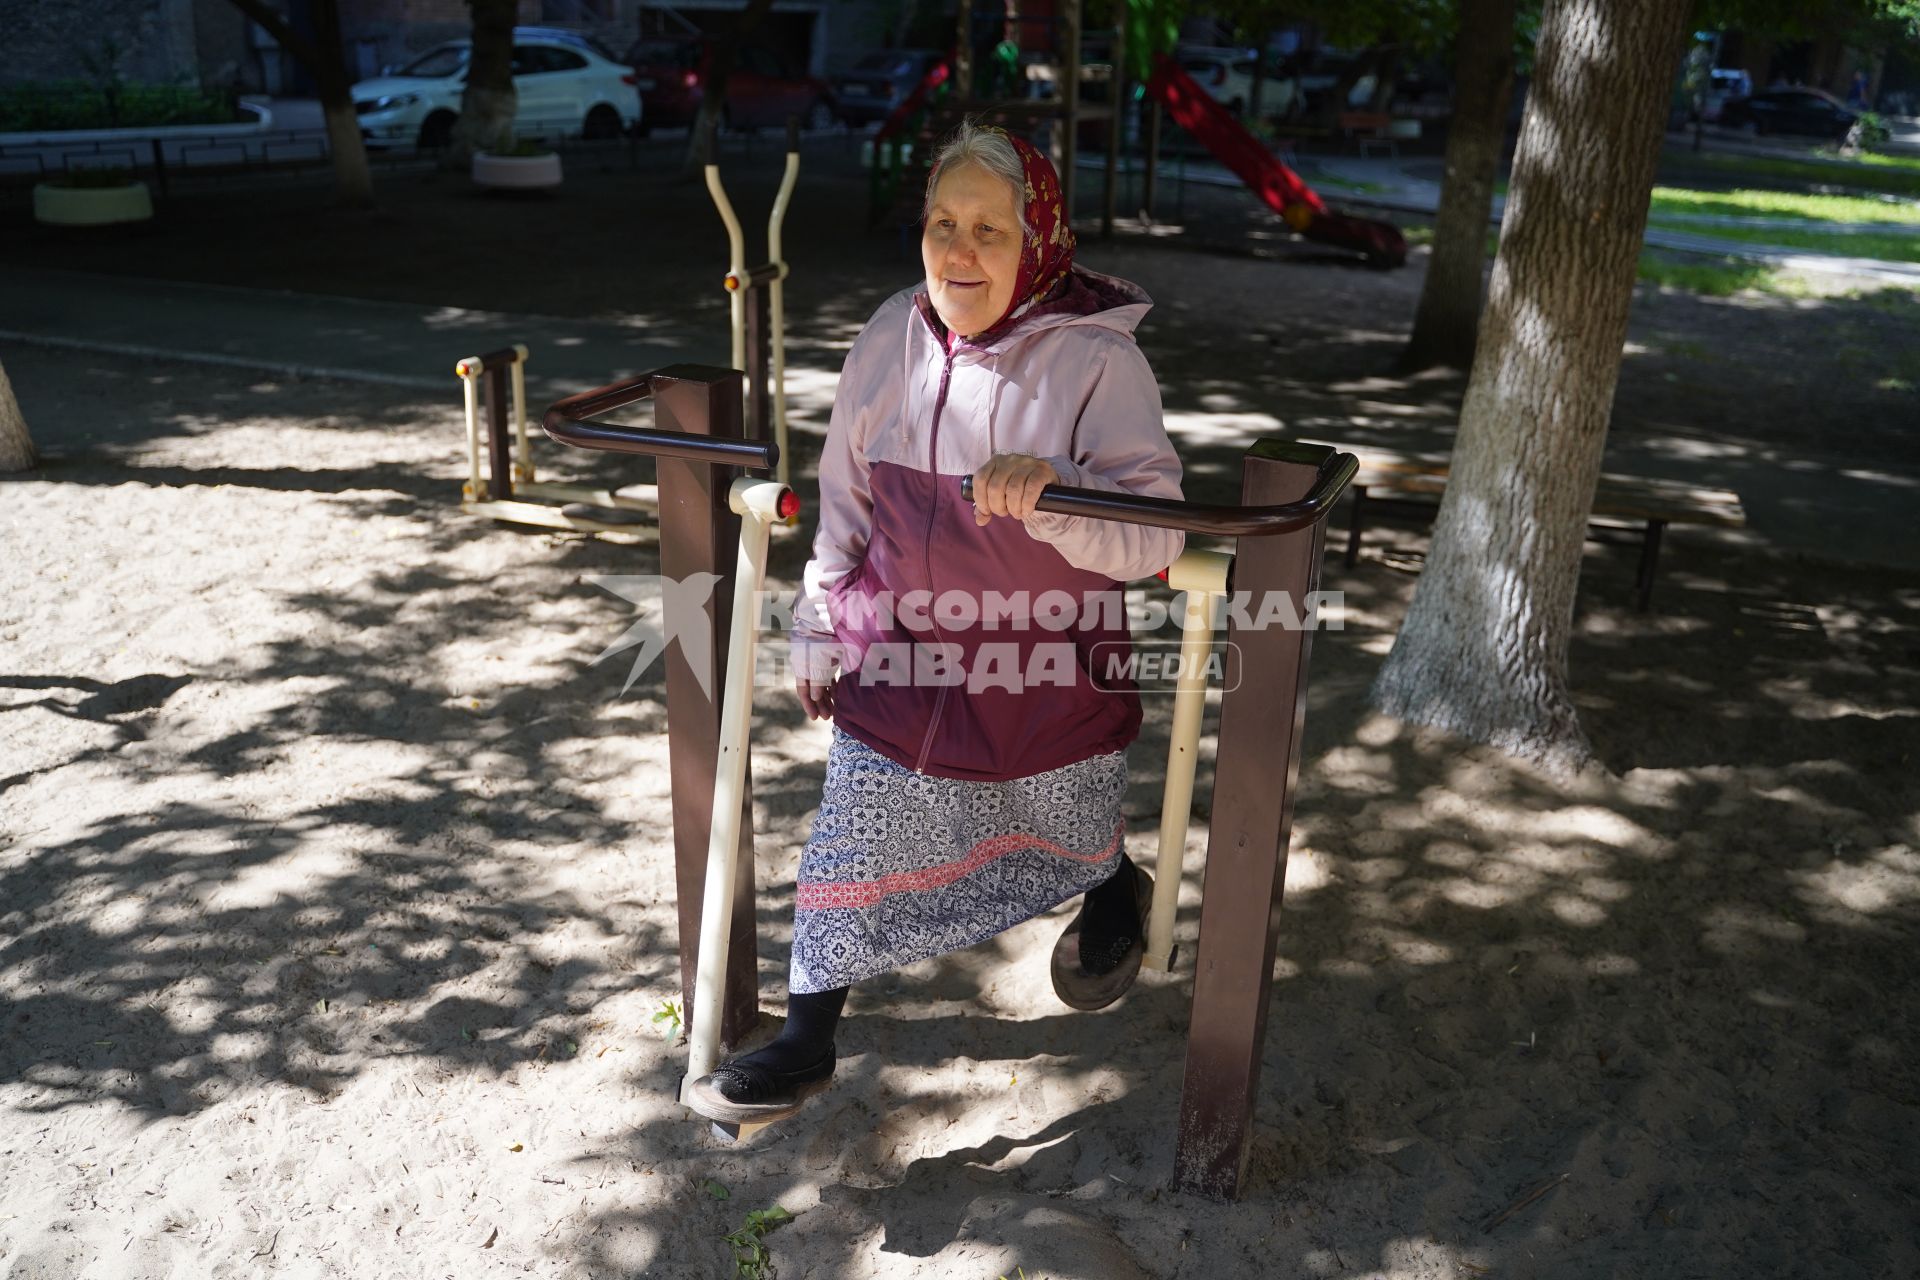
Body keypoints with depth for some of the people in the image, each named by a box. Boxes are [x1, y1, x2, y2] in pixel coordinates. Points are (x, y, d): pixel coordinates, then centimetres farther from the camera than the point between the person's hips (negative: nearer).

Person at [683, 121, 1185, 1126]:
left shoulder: (1096, 357, -17)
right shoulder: (890, 340, -4)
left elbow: (1153, 533, -22)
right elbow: (844, 502, 8)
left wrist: (1050, 489, -41)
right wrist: (819, 631, 12)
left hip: (1049, 674, -2)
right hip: (900, 661, 3)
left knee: (1076, 845, 20)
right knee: (853, 850, 8)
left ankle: (1114, 896, 57)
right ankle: (804, 1045, 28)